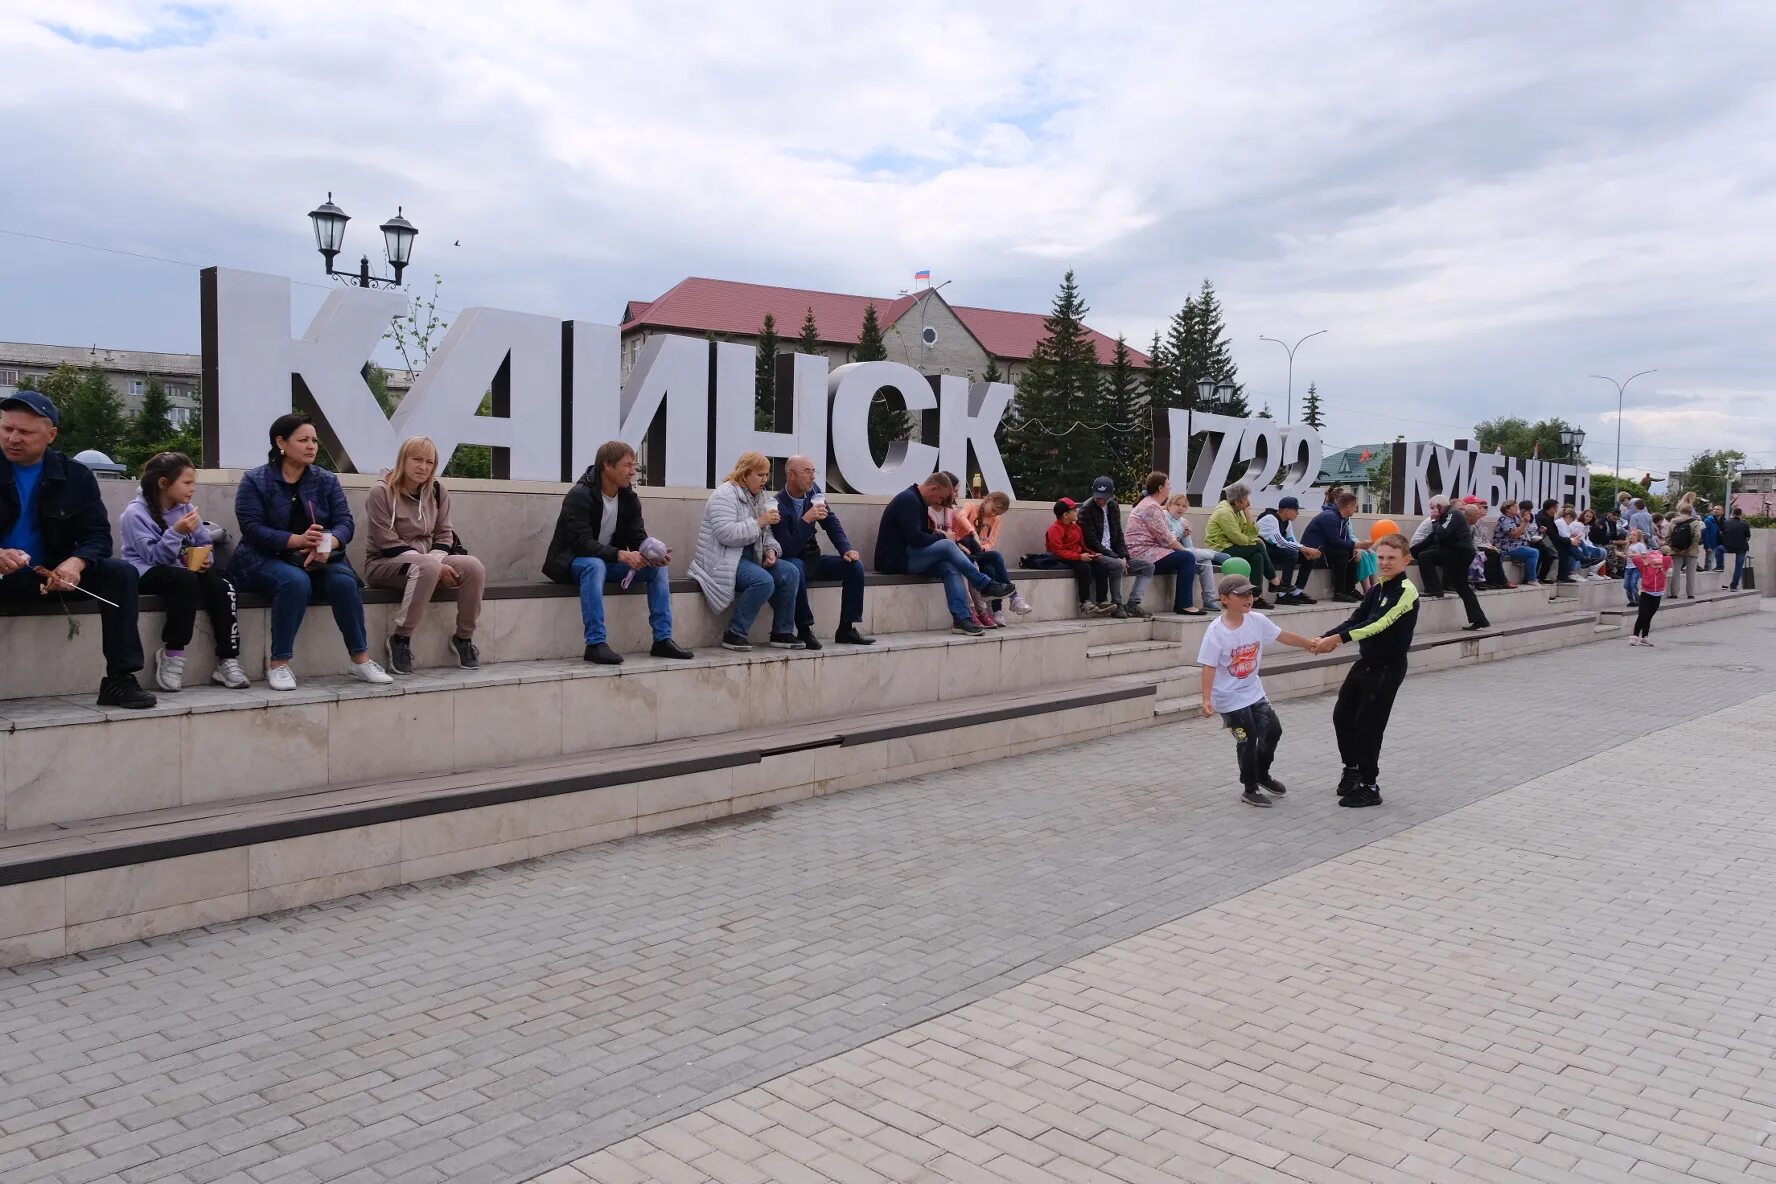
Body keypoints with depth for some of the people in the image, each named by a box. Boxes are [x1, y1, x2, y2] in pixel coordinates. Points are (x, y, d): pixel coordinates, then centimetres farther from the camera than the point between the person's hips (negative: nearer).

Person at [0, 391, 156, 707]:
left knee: (121, 573, -19)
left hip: (53, 574, 2)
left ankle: (120, 679, -21)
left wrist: (76, 563, -27)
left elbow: (98, 535, -2)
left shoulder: (76, 476, 0)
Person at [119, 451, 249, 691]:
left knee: (221, 586, -25)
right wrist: (176, 532, -30)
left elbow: (206, 543, 10)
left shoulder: (186, 508, 10)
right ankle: (172, 655, -27)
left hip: (184, 569, 6)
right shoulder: (136, 513, -9)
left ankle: (227, 661, -26)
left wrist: (205, 559, -12)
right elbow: (154, 557, -17)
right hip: (147, 574, -6)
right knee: (186, 580, -38)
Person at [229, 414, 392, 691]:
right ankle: (278, 664, -28)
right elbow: (253, 529, -12)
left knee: (344, 581, -29)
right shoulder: (254, 481, 0)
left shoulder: (327, 481, 10)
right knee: (295, 581, -36)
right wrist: (298, 540, -28)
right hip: (265, 559, -3)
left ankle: (361, 660, -22)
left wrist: (327, 544, -25)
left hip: (317, 560, 3)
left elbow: (345, 522, -1)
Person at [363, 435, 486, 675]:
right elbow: (387, 543, -15)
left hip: (428, 560, 5)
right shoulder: (381, 491, -10)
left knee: (474, 567, -22)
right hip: (384, 565, -5)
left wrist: (436, 562, -17)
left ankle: (463, 637, -7)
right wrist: (434, 565, -24)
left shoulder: (437, 491, 5)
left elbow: (444, 535, 6)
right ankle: (400, 639, -25)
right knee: (426, 568, -39)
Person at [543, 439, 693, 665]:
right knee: (595, 565, -40)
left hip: (610, 561, 7)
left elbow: (639, 538, -1)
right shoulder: (579, 496, -20)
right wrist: (621, 555, -41)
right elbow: (582, 543, -29)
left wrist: (653, 554, -25)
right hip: (572, 562, -7)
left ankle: (663, 640, -12)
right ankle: (596, 644, -40)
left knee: (657, 567, -12)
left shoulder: (630, 498, 1)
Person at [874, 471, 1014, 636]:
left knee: (950, 568, -14)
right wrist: (942, 537, -10)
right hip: (895, 560, -10)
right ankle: (986, 585, -13)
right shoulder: (908, 500, -16)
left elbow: (924, 534, 20)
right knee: (947, 546, -23)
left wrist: (940, 536, 1)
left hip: (908, 557, 10)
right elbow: (915, 538, -25)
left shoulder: (919, 502, 17)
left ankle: (962, 619, -23)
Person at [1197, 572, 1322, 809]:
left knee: (1273, 730, 14)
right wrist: (1207, 699, -28)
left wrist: (1311, 644, 0)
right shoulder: (1216, 631, -22)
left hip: (1254, 691, 7)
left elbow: (1283, 636, 5)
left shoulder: (1257, 621, -6)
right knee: (1248, 741, 0)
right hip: (1230, 698, -7)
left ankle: (1262, 774, 38)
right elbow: (1209, 667, -22)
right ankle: (1250, 790, 19)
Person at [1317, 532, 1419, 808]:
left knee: (1367, 724, -5)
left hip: (1388, 668, -8)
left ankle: (1370, 787, 7)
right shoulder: (1376, 591, 10)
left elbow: (1380, 623, -27)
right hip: (1366, 662, 8)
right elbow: (1355, 621, 3)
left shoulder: (1406, 591, -16)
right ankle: (1352, 769, 34)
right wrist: (1324, 639, -13)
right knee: (1342, 716, 14)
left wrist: (1339, 638, -36)